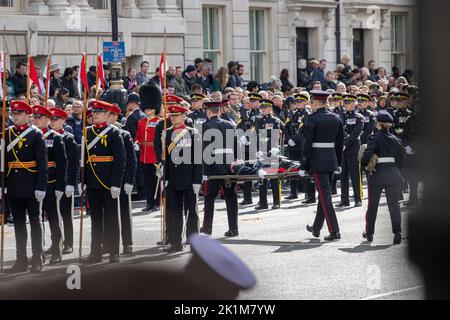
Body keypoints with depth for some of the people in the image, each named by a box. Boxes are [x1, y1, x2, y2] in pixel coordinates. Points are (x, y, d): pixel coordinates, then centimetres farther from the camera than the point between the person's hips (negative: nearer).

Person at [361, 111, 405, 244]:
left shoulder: (374, 139, -8)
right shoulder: (395, 139, 5)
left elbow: (367, 154, -20)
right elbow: (401, 157, 9)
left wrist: (363, 165, -3)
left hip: (377, 175, -2)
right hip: (394, 176, 2)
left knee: (372, 205, 12)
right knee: (394, 204, 1)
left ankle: (369, 233, 23)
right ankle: (397, 231, -16)